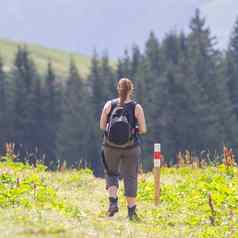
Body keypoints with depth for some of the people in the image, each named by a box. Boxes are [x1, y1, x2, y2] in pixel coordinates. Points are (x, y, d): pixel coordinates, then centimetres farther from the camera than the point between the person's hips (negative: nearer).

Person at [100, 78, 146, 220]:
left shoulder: (109, 105, -2)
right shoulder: (136, 108, -5)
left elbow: (102, 126, 0)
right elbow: (143, 130, -5)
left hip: (111, 146, 1)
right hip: (131, 147, -1)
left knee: (112, 173, 19)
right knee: (130, 177, 8)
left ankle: (113, 202, -2)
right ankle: (131, 211, 10)